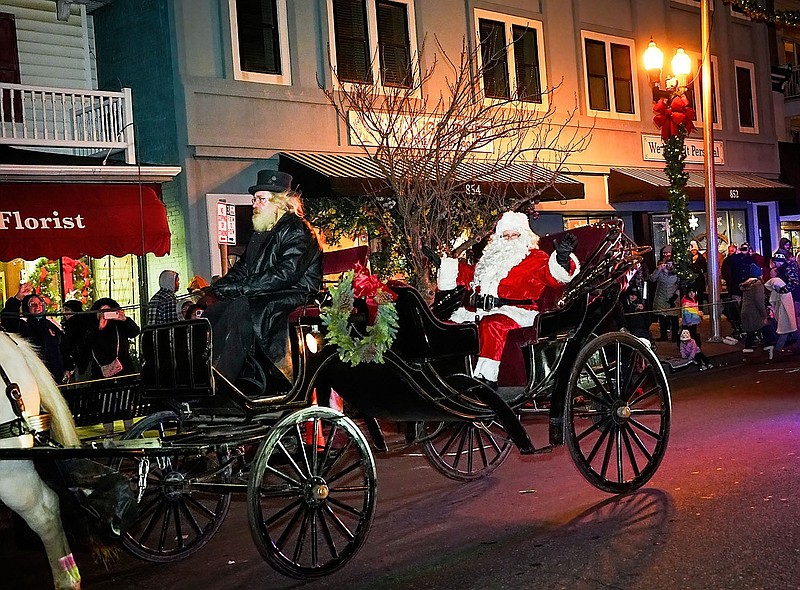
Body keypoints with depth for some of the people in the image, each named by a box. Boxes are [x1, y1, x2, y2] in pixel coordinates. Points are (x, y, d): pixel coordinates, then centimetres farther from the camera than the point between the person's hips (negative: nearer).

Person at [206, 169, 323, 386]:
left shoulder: (297, 231, -9)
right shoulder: (261, 233, 20)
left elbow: (285, 274, -20)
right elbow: (243, 267, 23)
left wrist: (240, 288, -20)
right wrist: (222, 285, 0)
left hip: (292, 298, -9)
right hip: (261, 298, 9)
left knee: (240, 308, -32)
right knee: (211, 314, -14)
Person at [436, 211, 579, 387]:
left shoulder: (535, 258, 9)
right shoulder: (490, 258, 28)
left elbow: (553, 275, -8)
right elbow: (468, 274, 40)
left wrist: (563, 258, -30)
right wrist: (440, 263, 41)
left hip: (514, 311, -7)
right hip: (481, 310, 7)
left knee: (492, 325, -39)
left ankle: (486, 378, -41)